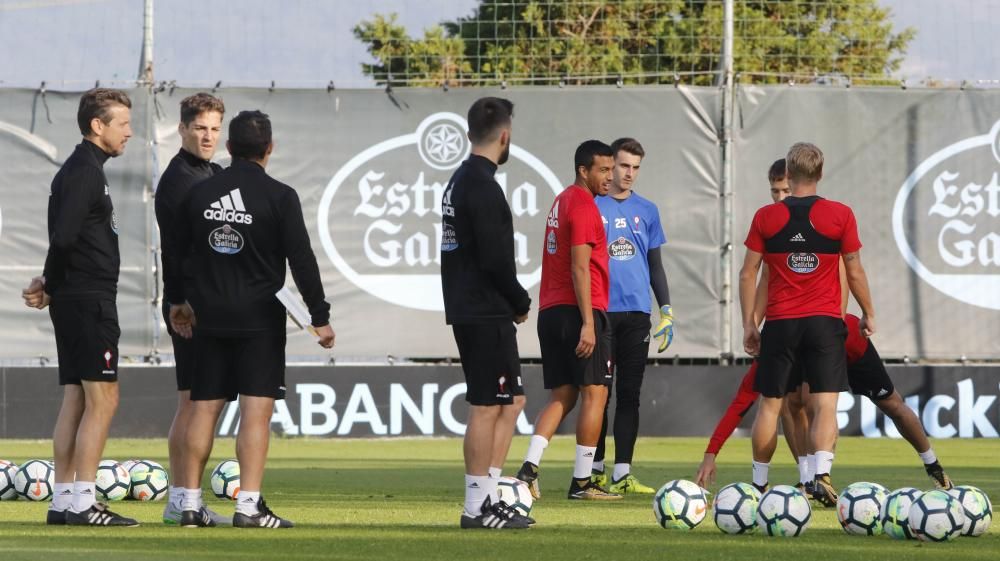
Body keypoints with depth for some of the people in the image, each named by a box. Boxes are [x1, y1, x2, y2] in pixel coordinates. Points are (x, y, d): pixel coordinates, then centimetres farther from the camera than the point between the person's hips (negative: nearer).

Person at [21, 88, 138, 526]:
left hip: (72, 300, 10)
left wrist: (50, 286, 3)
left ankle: (63, 500, 12)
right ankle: (81, 502, -11)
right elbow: (64, 236, -22)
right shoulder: (85, 172, -14)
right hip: (90, 299, -10)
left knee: (75, 399, 10)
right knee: (102, 399, -9)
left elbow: (63, 238, 16)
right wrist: (51, 286, -8)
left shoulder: (82, 169, 19)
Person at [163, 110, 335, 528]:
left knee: (204, 408, 9)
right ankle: (249, 505, -11)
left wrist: (176, 300, 30)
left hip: (210, 319, 4)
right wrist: (320, 317, -4)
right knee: (256, 410, -4)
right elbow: (301, 260, -10)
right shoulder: (279, 197, -8)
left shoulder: (199, 194, 5)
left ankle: (191, 504, 11)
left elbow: (175, 253, 15)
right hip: (260, 320, -4)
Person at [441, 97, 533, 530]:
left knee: (512, 401, 14)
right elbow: (495, 259, -21)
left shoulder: (459, 181, 16)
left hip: (467, 310, 10)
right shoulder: (483, 186, -16)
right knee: (486, 408, -5)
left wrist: (513, 301, 15)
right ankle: (477, 507, -2)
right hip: (487, 314, -10)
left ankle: (488, 499, 14)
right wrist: (521, 302, -6)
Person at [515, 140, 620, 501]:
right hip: (577, 310, -9)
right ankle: (582, 482, -3)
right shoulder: (584, 206, -10)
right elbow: (580, 269, -17)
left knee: (561, 397, 10)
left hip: (550, 312, 9)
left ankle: (529, 469, -7)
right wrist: (587, 323, -19)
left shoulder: (561, 202, 19)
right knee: (594, 394, -2)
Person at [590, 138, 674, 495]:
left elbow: (655, 264, 16)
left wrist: (666, 311, 9)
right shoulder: (592, 207, 0)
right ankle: (596, 470, 9)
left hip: (636, 314, 3)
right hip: (600, 313, -3)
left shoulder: (646, 211, 11)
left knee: (629, 394, 2)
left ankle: (622, 474, 3)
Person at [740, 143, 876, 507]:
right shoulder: (840, 215, -3)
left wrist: (748, 324, 11)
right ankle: (822, 475, -24)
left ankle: (759, 483, 18)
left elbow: (748, 274, 3)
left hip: (779, 323, 1)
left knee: (770, 405, 11)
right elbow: (855, 273, 1)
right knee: (825, 405, -4)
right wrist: (868, 314, 15)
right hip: (825, 322, -1)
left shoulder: (766, 217, 2)